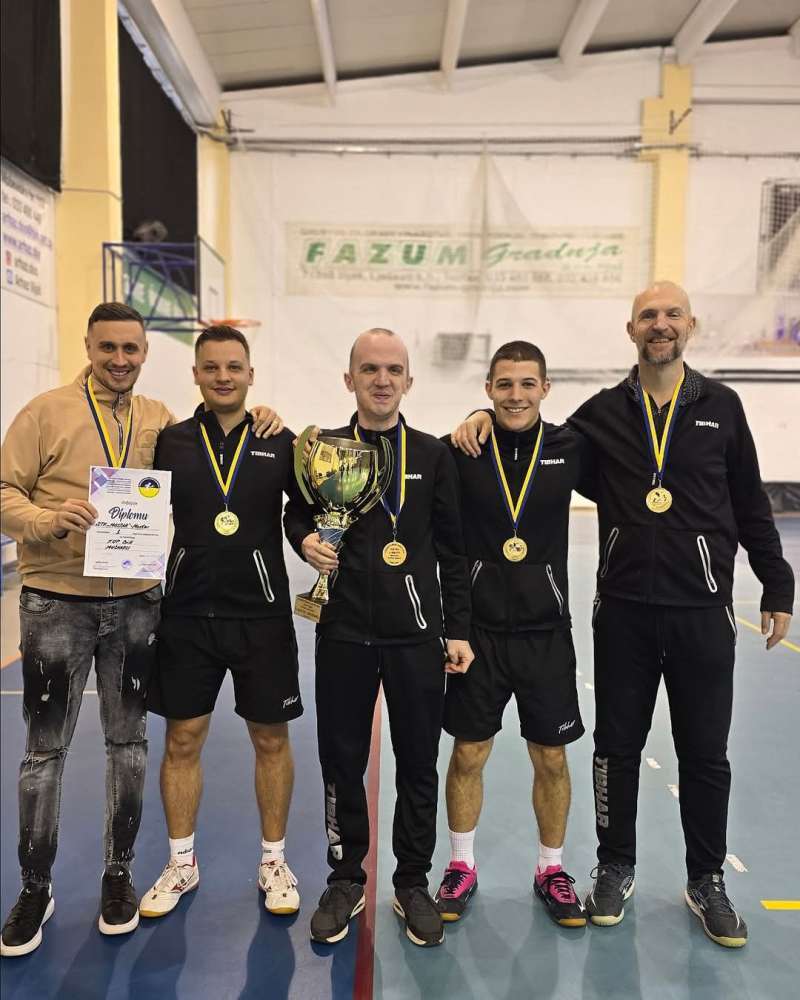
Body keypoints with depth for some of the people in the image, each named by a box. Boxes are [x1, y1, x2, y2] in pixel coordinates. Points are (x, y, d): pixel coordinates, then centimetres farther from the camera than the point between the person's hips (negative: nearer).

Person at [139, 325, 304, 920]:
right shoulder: (170, 442, 2)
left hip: (263, 615, -1)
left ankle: (274, 861, 29)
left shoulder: (280, 442, 0)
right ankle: (181, 865, 31)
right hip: (187, 615, 1)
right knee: (182, 740, 10)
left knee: (271, 739, 9)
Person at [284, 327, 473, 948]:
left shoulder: (434, 455, 2)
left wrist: (458, 630, 0)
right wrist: (305, 539, -7)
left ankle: (413, 884, 31)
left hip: (417, 631, 0)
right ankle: (346, 879, 33)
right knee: (342, 761, 11)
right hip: (344, 632, 1)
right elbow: (297, 514, 16)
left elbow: (453, 553, 4)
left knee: (418, 763, 10)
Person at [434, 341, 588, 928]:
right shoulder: (458, 452, -6)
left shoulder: (570, 450, -3)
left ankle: (552, 871, 34)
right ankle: (462, 868, 33)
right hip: (477, 630, -1)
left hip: (546, 631, 1)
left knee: (552, 758, 12)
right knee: (468, 754, 11)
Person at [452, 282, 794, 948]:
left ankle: (707, 881, 32)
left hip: (702, 611, 0)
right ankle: (616, 868, 32)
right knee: (618, 746, 12)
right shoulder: (603, 413, 3)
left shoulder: (721, 407, 3)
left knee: (706, 755, 11)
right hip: (624, 611, 0)